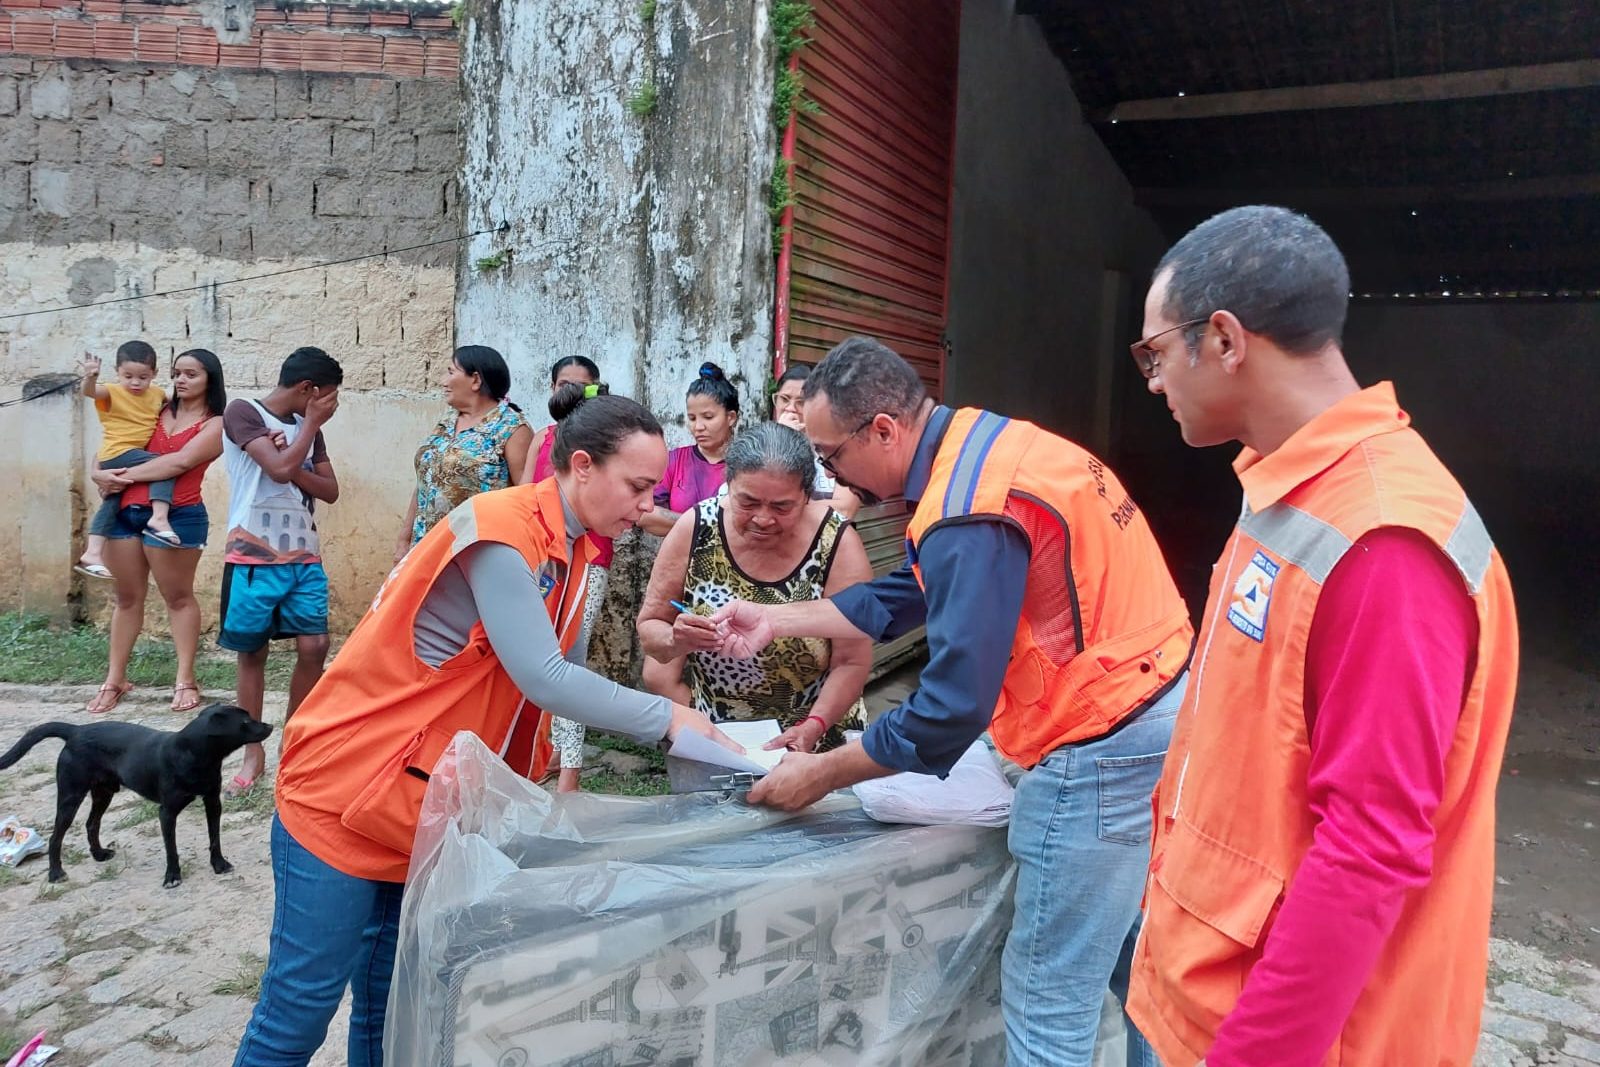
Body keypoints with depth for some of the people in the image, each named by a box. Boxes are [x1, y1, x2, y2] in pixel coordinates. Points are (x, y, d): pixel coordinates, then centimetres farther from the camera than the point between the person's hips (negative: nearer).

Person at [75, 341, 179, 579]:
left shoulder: (157, 394, 9)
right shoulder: (113, 392, -9)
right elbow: (90, 391, -31)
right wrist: (90, 378, -50)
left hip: (135, 457, 8)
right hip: (118, 454, -8)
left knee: (111, 503, 12)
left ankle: (92, 553, 20)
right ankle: (159, 518, -36)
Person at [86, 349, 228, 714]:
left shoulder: (215, 425, 2)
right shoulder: (157, 412, 16)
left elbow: (180, 462, -12)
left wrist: (124, 476, -12)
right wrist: (103, 472, -3)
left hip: (176, 516, -5)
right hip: (125, 510, 5)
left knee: (178, 596, 2)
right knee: (126, 597, 11)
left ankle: (185, 680, 8)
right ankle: (115, 679, 18)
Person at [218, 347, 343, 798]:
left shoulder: (307, 429, 13)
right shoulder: (242, 413, -6)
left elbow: (331, 490, 7)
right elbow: (280, 470, -18)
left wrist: (291, 465, -10)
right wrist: (312, 423, -7)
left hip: (305, 557, 5)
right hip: (254, 556, -5)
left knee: (314, 647, -2)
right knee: (253, 652, 4)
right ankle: (254, 753, 15)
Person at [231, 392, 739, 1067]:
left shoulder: (573, 551, 6)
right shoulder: (500, 529, -22)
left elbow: (556, 675, 9)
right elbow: (544, 681, -27)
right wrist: (667, 717, -21)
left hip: (431, 808, 8)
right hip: (343, 787, -8)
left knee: (389, 1013, 16)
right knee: (299, 1011, 3)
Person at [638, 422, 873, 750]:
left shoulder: (838, 544, -13)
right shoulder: (695, 529, -9)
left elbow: (852, 663, -10)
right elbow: (648, 630, 0)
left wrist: (813, 728, -25)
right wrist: (676, 641, -21)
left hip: (814, 744, -2)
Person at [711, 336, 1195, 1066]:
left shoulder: (969, 513, -23)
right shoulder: (985, 443, 8)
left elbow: (952, 709, -22)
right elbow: (910, 595, 16)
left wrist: (821, 774, -9)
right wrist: (776, 621, 14)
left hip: (1103, 749, -10)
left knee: (1046, 1005, 4)